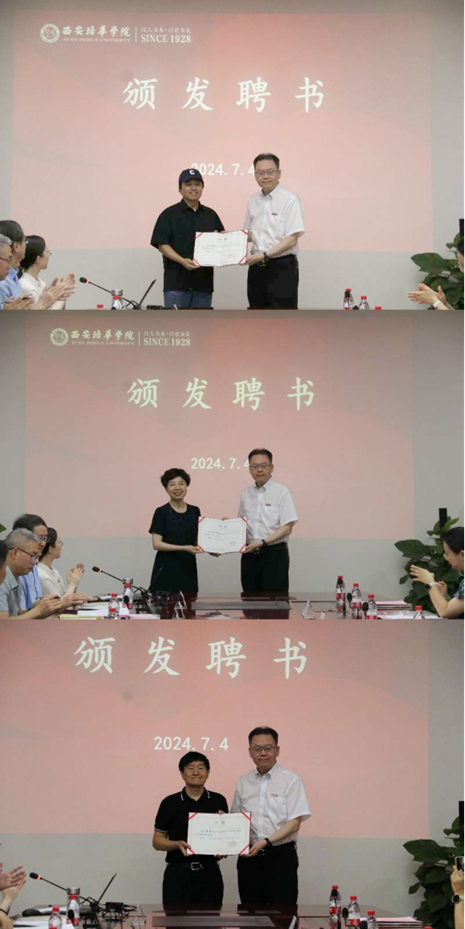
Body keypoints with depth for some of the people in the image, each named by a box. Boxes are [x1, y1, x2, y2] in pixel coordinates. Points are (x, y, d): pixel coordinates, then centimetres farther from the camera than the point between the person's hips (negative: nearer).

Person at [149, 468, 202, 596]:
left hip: (188, 568, 4)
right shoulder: (161, 512, -5)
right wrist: (184, 548, -19)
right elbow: (157, 544, -11)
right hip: (166, 570, -4)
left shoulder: (195, 511, 9)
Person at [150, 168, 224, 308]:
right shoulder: (169, 214, 1)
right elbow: (162, 244, -6)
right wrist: (182, 261, -20)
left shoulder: (211, 215, 15)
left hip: (204, 282, 4)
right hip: (177, 282, -4)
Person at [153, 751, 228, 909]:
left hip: (209, 873, 2)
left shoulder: (218, 801, 6)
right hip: (178, 874, -2)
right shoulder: (170, 803, 0)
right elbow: (157, 841, 3)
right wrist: (177, 844, -15)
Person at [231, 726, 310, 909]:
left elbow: (294, 823, -9)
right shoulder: (243, 782, 11)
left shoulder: (291, 781, -4)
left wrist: (266, 842, -20)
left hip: (281, 856, -4)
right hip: (249, 857, 4)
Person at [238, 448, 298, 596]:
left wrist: (262, 542, -20)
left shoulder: (282, 492, -6)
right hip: (249, 555, 5)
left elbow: (287, 528, -11)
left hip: (274, 554, -5)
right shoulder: (246, 494, 11)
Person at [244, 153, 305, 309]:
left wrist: (264, 255, -22)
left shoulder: (290, 200, -10)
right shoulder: (253, 201, 11)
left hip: (282, 267, -7)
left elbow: (292, 239, -15)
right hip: (257, 267, 7)